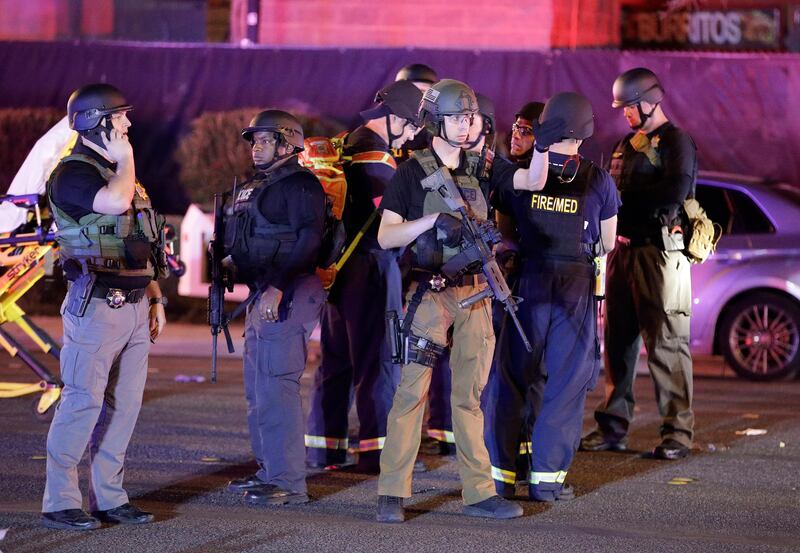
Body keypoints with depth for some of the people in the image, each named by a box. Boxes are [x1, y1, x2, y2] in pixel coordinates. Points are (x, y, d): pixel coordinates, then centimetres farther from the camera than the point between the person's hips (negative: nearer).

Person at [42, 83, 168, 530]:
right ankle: (60, 502, -4)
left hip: (135, 307, 8)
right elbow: (115, 203, -29)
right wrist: (126, 159, -11)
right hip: (97, 306, -8)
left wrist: (155, 298, 18)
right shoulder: (72, 173, -9)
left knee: (124, 405, 8)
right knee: (83, 403, -8)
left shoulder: (119, 172, 19)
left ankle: (109, 497, 13)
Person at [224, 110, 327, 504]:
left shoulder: (299, 184, -11)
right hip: (262, 294, 11)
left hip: (287, 295, -11)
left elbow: (308, 242, -20)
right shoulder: (255, 187, 20)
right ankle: (268, 471, 24)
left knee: (275, 387, -13)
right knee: (258, 389, 15)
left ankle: (289, 483, -12)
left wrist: (278, 287, -25)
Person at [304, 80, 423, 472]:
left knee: (335, 358, 13)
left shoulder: (345, 146, 14)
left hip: (338, 263, 9)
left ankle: (321, 447, 15)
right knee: (377, 359, -5)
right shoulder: (376, 156, -15)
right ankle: (375, 451, -6)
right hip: (372, 264, -9)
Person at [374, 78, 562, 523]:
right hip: (429, 294, -5)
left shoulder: (480, 168, 11)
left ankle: (479, 493, 10)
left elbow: (533, 181, 3)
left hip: (475, 295, 5)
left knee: (469, 396, 9)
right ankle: (391, 494, -2)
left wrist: (543, 145, -13)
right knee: (412, 392, -6)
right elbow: (385, 237, -7)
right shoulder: (412, 172, -3)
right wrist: (433, 219, -19)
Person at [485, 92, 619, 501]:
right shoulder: (598, 181, -3)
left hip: (526, 283, 1)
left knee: (511, 379, 9)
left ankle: (501, 472, 10)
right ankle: (546, 477, 4)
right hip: (576, 288, -1)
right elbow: (607, 244, 5)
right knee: (564, 383, 6)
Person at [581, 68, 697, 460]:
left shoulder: (676, 141, -4)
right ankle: (613, 426, 14)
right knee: (619, 340, 8)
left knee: (666, 343, -8)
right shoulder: (625, 146, 21)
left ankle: (677, 432, -6)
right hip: (624, 248, 8)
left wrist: (626, 197, -9)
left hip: (659, 251, -8)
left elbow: (676, 191, -18)